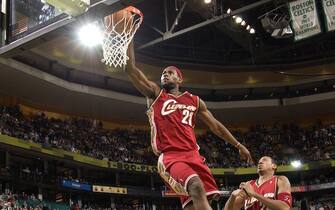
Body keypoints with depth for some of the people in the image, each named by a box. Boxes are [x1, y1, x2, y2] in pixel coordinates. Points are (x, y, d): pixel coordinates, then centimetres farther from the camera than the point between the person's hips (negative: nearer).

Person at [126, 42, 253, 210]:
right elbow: (130, 69, 3)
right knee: (196, 186, -31)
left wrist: (237, 145, 21)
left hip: (193, 155, 5)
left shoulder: (194, 101, 21)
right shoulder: (155, 93, 12)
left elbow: (214, 125, 25)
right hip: (170, 157, -5)